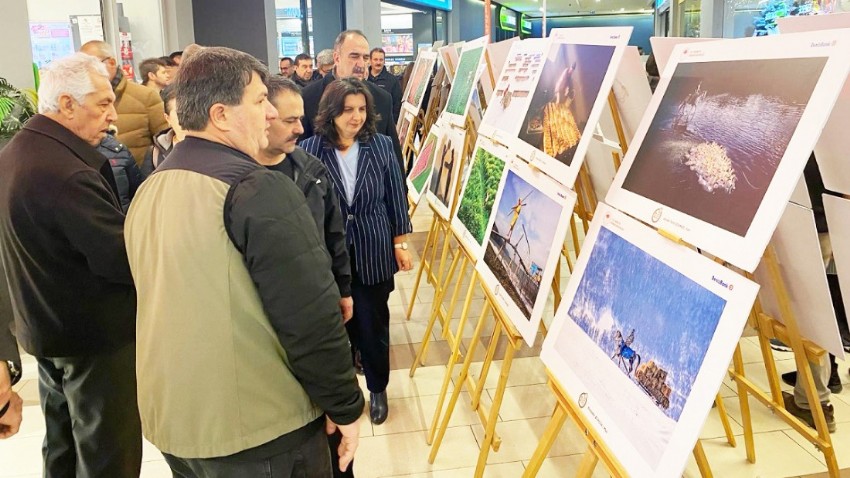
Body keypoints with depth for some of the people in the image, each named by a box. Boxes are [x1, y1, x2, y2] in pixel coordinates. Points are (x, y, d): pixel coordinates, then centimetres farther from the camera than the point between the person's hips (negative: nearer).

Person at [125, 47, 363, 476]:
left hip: (168, 417, 8)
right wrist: (345, 406, -10)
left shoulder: (147, 191, 5)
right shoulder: (258, 189, -21)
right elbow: (310, 316, -22)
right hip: (259, 427, -7)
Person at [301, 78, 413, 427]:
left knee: (374, 324, 13)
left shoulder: (381, 146, -4)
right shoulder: (310, 150, -8)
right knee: (339, 323, 12)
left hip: (374, 254, 1)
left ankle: (378, 389, 34)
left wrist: (401, 243, 4)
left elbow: (395, 197, 3)